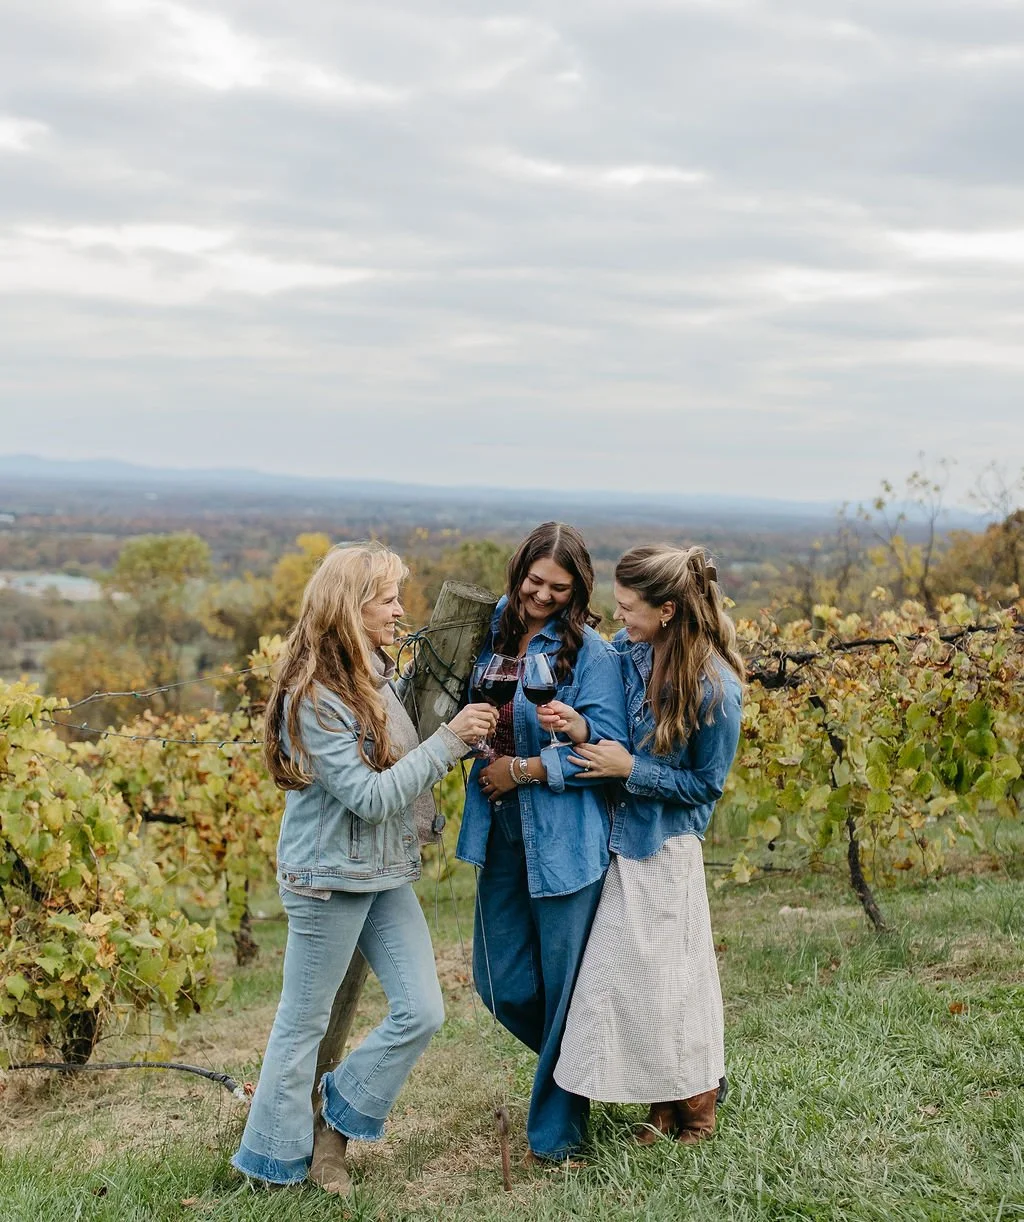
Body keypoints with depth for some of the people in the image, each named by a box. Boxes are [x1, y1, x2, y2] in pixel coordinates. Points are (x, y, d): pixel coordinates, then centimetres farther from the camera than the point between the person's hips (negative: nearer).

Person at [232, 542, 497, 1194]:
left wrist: (467, 730, 0)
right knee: (305, 1022, 7)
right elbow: (370, 796, -23)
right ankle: (275, 1160, 24)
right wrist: (449, 739, -22)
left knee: (422, 1011, 5)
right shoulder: (313, 697, -21)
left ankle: (337, 1121, 23)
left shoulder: (380, 673, 4)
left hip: (386, 872, 8)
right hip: (328, 877, -8)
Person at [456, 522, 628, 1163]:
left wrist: (523, 769, -14)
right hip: (500, 833, 6)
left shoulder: (591, 653, -10)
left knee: (563, 984, 5)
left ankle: (557, 1129, 21)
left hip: (565, 839, -6)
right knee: (501, 983, 11)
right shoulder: (495, 633, 6)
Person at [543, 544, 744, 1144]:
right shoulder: (627, 650, -3)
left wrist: (630, 769, -17)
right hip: (621, 836, 6)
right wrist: (581, 728, -13)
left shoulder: (714, 687, -20)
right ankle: (665, 1101, 29)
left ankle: (696, 1105, 29)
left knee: (665, 979, 6)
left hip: (665, 847, -6)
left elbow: (706, 784, -11)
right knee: (619, 972, 12)